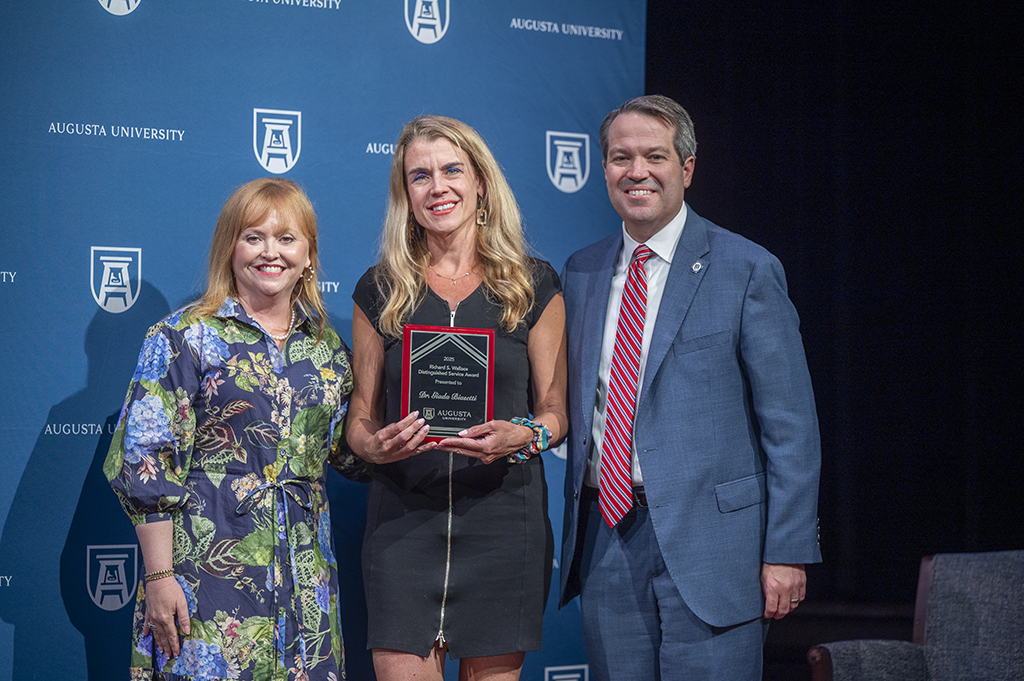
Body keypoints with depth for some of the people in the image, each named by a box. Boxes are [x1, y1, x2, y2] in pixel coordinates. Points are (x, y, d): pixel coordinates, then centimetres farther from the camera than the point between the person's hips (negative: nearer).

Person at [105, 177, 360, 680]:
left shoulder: (326, 347, 11)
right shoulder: (184, 337, -4)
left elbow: (349, 450, 19)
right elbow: (145, 463, -8)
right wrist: (159, 576, -12)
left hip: (304, 571, 5)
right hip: (210, 563, -4)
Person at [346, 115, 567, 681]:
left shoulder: (533, 285, 5)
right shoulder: (380, 290, 8)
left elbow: (556, 409, 7)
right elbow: (360, 417, 11)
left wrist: (524, 436, -14)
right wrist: (376, 443, -12)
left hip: (502, 517, 0)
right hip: (402, 519, 0)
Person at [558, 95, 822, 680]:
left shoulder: (747, 270, -3)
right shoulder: (580, 273, 12)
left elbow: (791, 426, -5)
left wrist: (788, 551, -10)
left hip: (709, 539, -4)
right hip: (605, 538, 4)